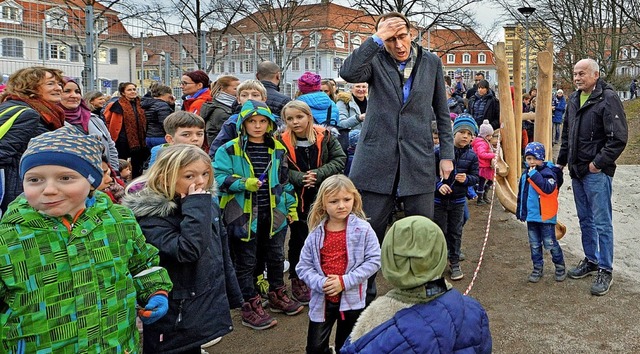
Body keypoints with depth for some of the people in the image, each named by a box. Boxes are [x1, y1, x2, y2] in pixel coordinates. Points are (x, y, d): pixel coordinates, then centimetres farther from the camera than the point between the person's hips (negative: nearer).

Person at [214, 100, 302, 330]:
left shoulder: (278, 149, 8)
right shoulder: (230, 150, -8)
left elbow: (284, 181, 15)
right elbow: (219, 177, -14)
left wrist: (291, 206, 14)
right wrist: (244, 183, -26)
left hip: (274, 214, 5)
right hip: (243, 215, -4)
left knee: (276, 257, 18)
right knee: (246, 262, 5)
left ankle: (277, 295, 38)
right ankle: (250, 307, 18)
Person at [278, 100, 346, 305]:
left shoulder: (324, 136, -4)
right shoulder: (283, 141, -7)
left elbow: (340, 159, -6)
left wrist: (318, 173, -17)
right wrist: (300, 178, -24)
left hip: (322, 195, 1)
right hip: (296, 197, -1)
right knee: (298, 237, 9)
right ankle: (297, 280, 24)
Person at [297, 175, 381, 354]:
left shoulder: (363, 229, -11)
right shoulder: (316, 234, -6)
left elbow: (374, 260, -12)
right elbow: (303, 266, -2)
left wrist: (345, 281, -18)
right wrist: (321, 283, -20)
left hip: (352, 299, -1)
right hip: (322, 299, 1)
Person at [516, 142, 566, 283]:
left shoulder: (548, 172, -14)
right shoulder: (526, 174, 8)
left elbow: (548, 189, -31)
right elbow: (521, 194, 16)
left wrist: (534, 175, -29)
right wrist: (520, 211, 17)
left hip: (545, 216, -7)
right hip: (531, 215, 7)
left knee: (550, 243, 2)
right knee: (534, 244, 14)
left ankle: (560, 266, 22)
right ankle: (538, 267, 26)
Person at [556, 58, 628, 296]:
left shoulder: (608, 98, -14)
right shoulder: (574, 99, 11)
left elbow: (618, 138, -19)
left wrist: (598, 164, -16)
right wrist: (561, 161, 17)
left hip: (597, 172, -8)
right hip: (577, 170, 8)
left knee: (601, 223, -1)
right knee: (585, 220, 17)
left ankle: (605, 270, 10)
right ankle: (591, 260, 31)